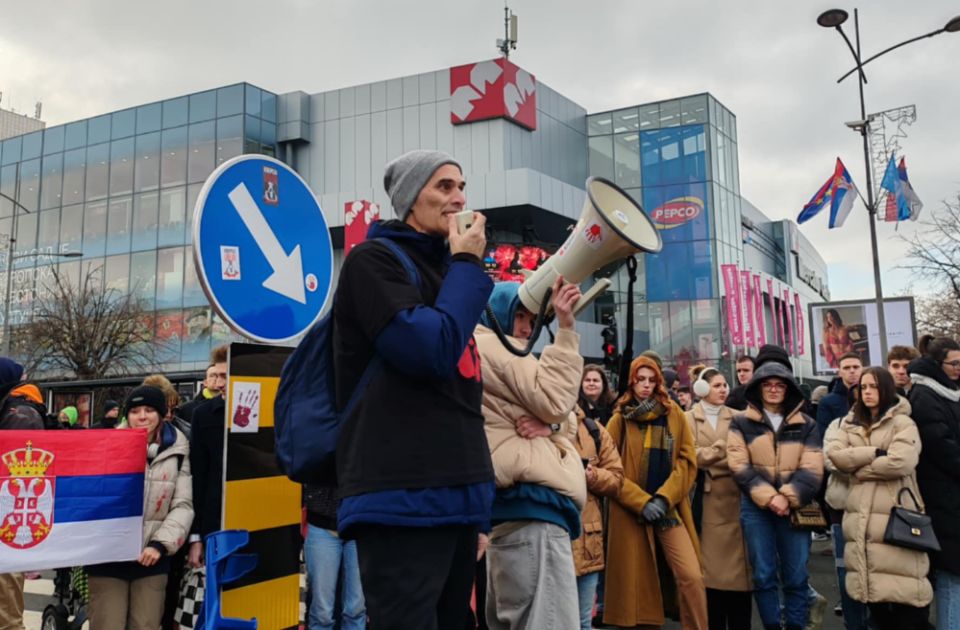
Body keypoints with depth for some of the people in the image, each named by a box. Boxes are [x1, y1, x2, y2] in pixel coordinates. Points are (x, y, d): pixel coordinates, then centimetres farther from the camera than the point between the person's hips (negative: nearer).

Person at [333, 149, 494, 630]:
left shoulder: (443, 270, 21)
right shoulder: (373, 260, -4)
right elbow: (429, 351, -18)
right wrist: (467, 266, -6)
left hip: (455, 492, 8)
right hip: (403, 496, -8)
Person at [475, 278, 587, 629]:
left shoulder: (497, 354, 28)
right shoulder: (497, 347, -2)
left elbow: (568, 422, 20)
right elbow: (556, 401, -15)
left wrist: (550, 425, -4)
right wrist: (565, 327, -13)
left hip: (512, 499, 11)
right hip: (530, 496, -11)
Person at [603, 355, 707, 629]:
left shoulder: (675, 415, 8)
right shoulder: (619, 420, 4)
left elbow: (687, 461, 3)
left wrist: (664, 497, -10)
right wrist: (641, 501, -13)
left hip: (670, 508, 1)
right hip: (631, 510, -1)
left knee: (692, 576, -11)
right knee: (636, 582, 1)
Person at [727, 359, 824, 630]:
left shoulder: (806, 425, 8)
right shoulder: (741, 423, 5)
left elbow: (811, 470, -1)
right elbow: (740, 467, -4)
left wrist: (787, 498, -15)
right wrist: (768, 497, -15)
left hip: (794, 507, 1)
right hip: (756, 507, -1)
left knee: (796, 576, 4)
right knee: (764, 576, 4)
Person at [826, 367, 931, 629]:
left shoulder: (902, 423, 0)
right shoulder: (849, 423, 15)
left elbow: (899, 462, -16)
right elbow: (834, 454, -1)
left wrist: (857, 467, -5)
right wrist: (875, 453, -11)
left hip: (894, 516, -5)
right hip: (860, 517, 5)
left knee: (903, 587, -6)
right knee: (873, 586, 10)